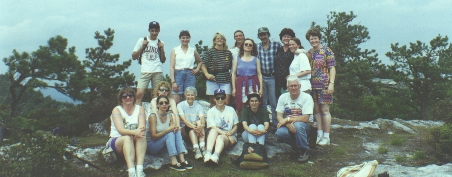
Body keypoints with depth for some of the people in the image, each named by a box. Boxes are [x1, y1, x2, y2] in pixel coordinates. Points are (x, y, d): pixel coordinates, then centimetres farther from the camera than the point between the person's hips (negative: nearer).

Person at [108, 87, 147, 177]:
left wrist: (140, 130, -35)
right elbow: (121, 130, -20)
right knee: (127, 138, -35)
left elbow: (142, 127, -11)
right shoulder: (117, 110, -3)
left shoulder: (140, 109, 5)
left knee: (142, 136, -31)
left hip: (135, 143, 2)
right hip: (117, 141, -2)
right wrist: (134, 132, -39)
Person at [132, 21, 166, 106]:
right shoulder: (142, 40, 10)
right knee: (139, 94, -17)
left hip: (158, 72, 2)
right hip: (145, 71, -2)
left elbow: (163, 60, 15)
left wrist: (162, 49, 1)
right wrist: (143, 46, -1)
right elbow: (134, 56, 8)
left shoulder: (160, 43, 15)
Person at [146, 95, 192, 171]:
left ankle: (182, 160, -30)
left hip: (165, 144, 6)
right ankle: (174, 162, -38)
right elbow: (153, 136, -18)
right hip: (151, 145, -6)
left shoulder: (170, 116, 3)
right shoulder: (153, 116, -15)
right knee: (170, 133, -29)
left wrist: (175, 128, -24)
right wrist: (167, 130, -31)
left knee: (176, 131, -20)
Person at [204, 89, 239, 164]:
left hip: (230, 136, 0)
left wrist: (231, 132, -11)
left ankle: (216, 156, -64)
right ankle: (208, 153, -52)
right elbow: (212, 127, -6)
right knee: (213, 130, -33)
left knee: (220, 137, -34)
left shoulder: (231, 110, 14)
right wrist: (225, 133, -19)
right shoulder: (211, 111, 8)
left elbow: (235, 126, 13)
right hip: (214, 135, 0)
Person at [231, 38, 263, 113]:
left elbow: (259, 74, 6)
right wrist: (233, 88, -2)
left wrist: (261, 88, -1)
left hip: (253, 85, 0)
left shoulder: (256, 59, 8)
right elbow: (233, 74, 5)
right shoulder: (237, 59, 7)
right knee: (240, 107, -2)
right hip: (241, 84, 0)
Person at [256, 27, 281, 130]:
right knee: (262, 103, 10)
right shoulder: (257, 47, 6)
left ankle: (276, 125, 9)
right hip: (261, 77, 3)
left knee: (274, 103, -1)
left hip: (273, 78, -3)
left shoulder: (276, 45, -4)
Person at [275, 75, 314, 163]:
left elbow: (305, 118, -18)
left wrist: (287, 119, -19)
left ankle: (304, 150, -13)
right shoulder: (283, 97, 1)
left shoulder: (306, 97, -11)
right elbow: (279, 117, -3)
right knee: (280, 132, -30)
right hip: (287, 125, 3)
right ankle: (297, 146, 0)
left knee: (298, 125, -38)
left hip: (303, 125, -3)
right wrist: (288, 124, -24)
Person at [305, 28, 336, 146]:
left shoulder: (326, 51, -4)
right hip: (313, 85, 6)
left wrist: (331, 83, -17)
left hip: (324, 85, -6)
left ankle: (326, 137, 5)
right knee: (316, 110, 9)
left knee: (325, 110, -3)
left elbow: (332, 68, -8)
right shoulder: (309, 53, 12)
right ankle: (319, 134, 19)